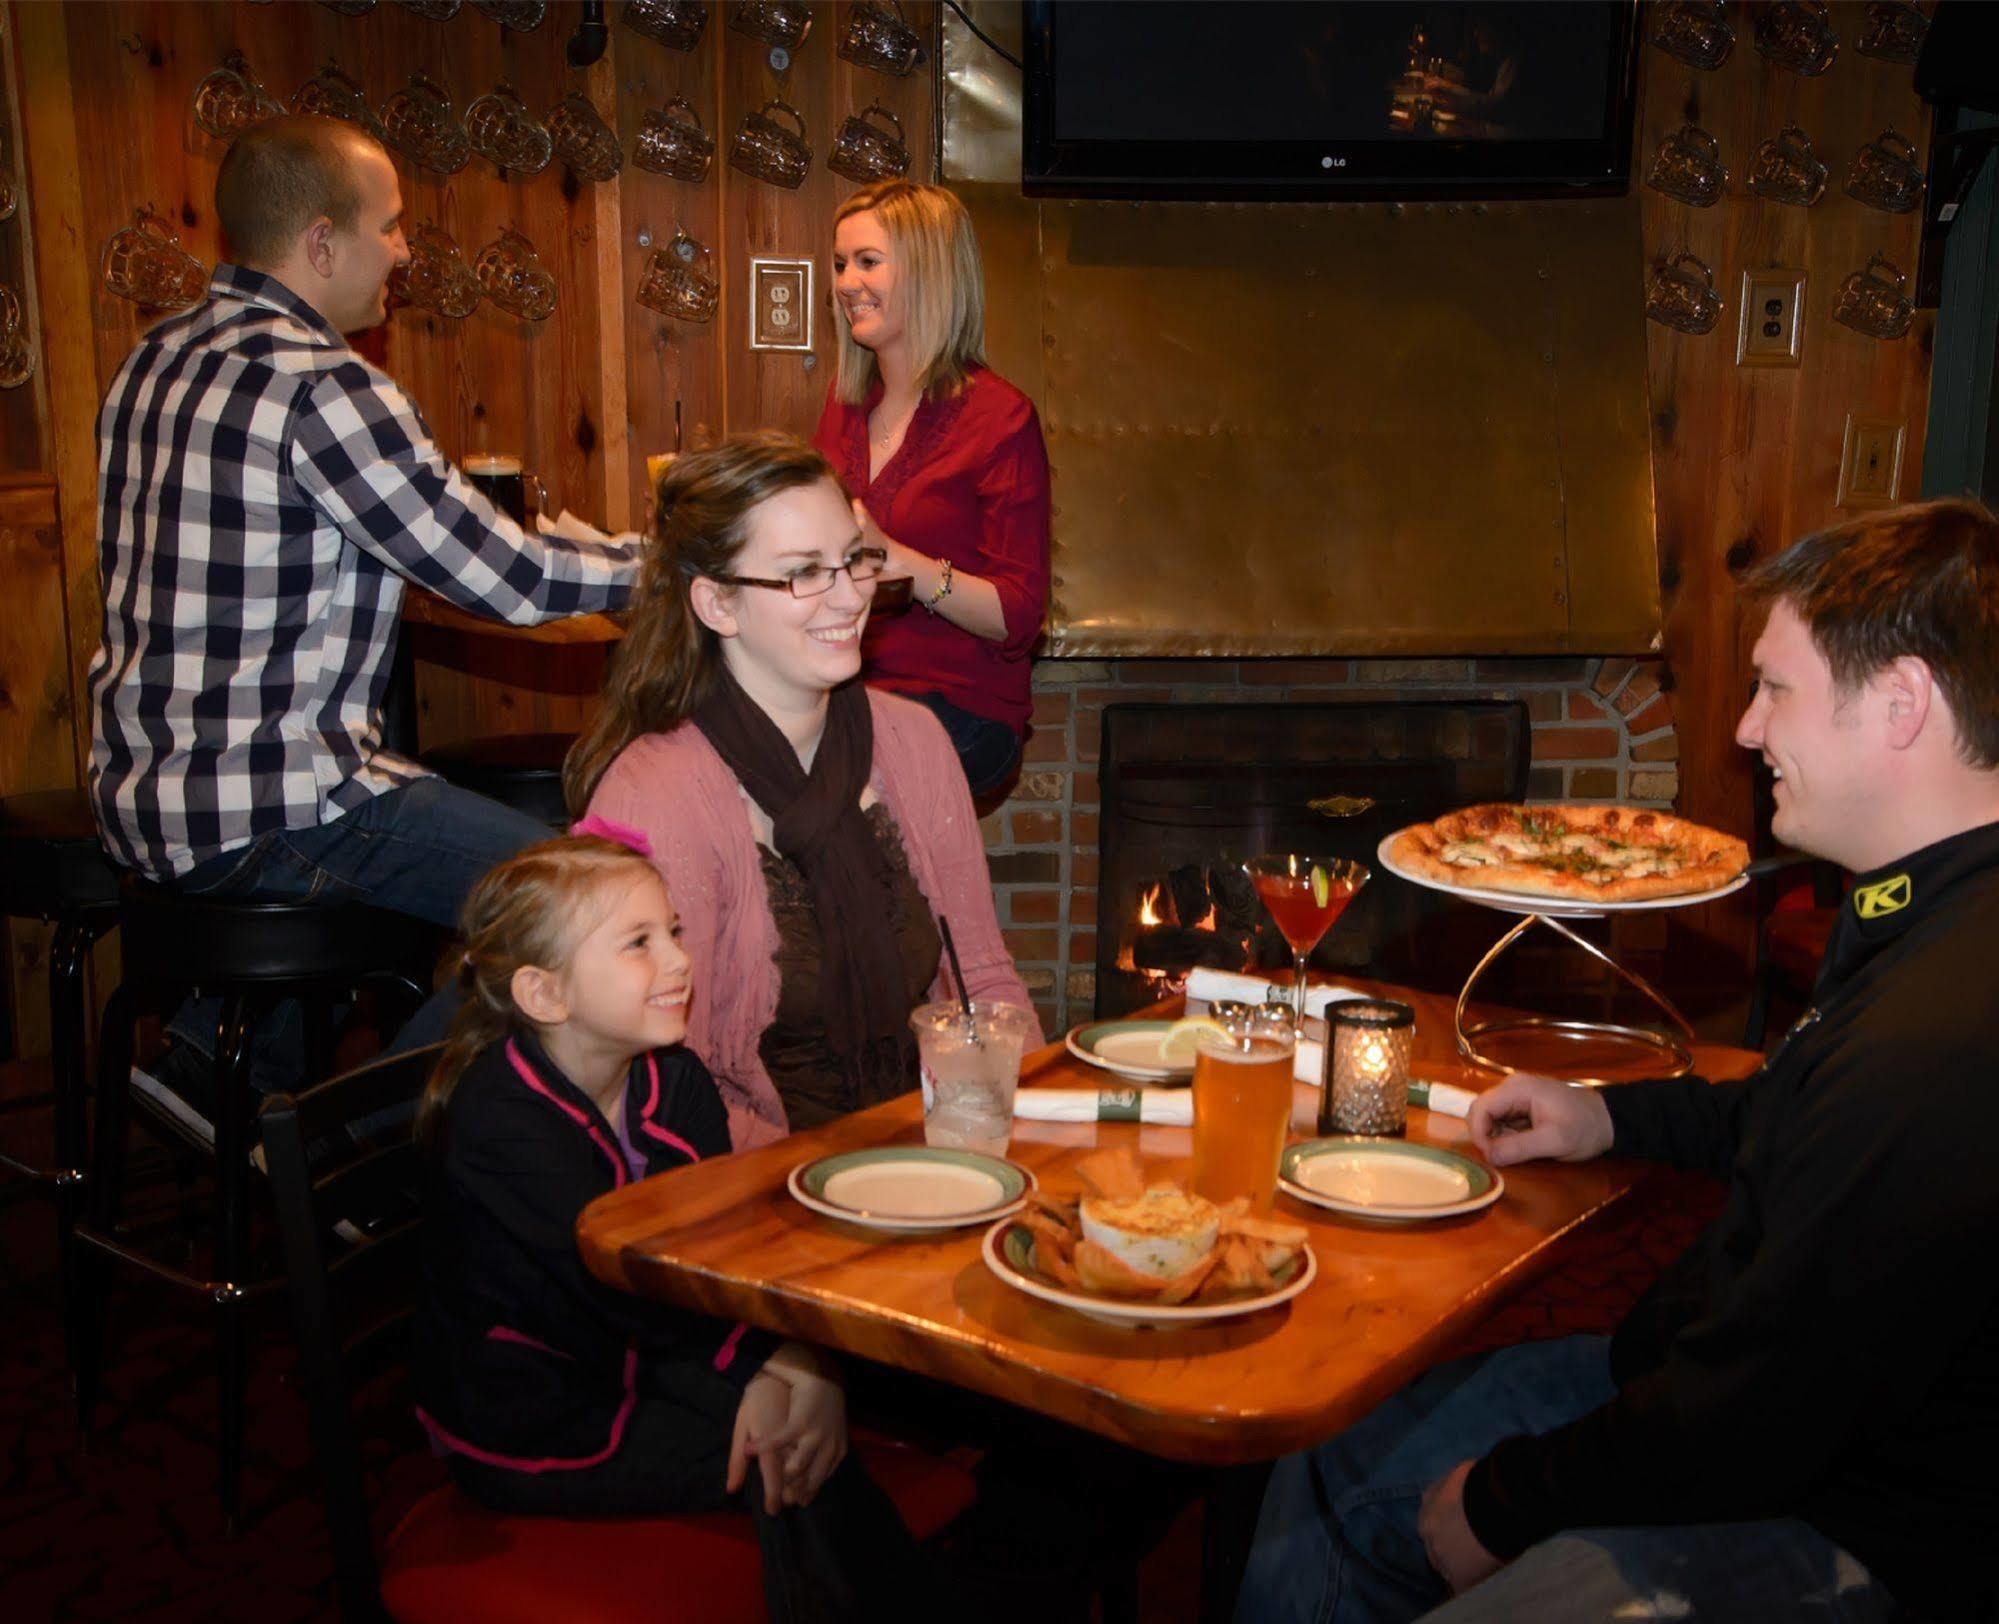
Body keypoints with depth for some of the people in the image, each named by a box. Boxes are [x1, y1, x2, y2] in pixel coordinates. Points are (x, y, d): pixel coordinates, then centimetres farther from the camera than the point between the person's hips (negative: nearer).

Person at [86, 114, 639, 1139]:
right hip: (262, 813, -10)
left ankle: (219, 1052, 23)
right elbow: (508, 580, -16)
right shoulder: (318, 387, -18)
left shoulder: (156, 363, 11)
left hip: (145, 788, 10)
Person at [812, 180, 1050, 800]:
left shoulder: (998, 415, -8)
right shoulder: (847, 401, 13)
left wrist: (892, 556, -23)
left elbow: (1018, 619, -12)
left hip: (958, 705, -6)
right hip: (845, 681, 6)